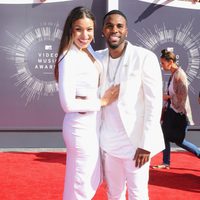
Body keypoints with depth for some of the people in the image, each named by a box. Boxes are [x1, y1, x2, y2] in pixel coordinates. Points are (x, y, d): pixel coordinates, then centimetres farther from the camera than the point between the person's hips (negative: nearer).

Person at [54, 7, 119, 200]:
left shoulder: (87, 51, 6)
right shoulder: (69, 58, -20)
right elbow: (68, 104, -24)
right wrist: (102, 101, -15)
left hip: (91, 124, 9)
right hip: (81, 127, -9)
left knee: (93, 180, 23)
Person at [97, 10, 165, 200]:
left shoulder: (145, 58, -11)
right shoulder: (98, 59, 4)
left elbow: (154, 103, -13)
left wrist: (146, 144, -15)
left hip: (135, 141, -4)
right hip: (108, 141, 5)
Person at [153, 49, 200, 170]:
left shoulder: (179, 75, -19)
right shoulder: (172, 74, 7)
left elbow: (183, 95, -23)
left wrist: (168, 97, -13)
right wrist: (165, 107, 15)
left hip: (179, 112, -9)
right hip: (171, 111, 9)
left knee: (179, 140, -3)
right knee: (165, 136, 10)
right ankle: (166, 163, 19)